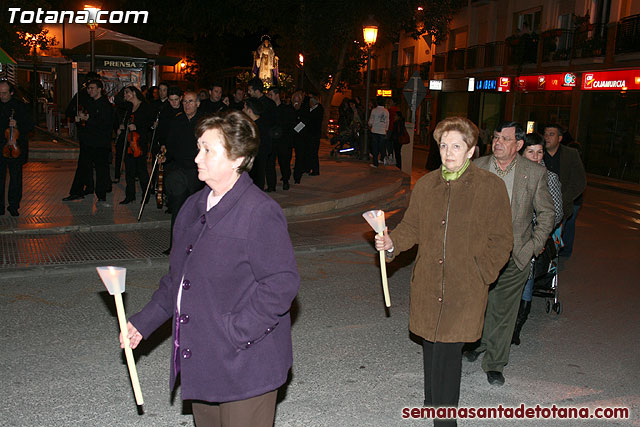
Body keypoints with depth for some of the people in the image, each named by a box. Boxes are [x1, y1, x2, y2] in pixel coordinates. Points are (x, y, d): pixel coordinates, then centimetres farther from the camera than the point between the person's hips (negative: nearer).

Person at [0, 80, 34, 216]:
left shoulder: (20, 107, 1)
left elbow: (30, 125, 0)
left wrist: (17, 126, -17)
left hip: (16, 148, -2)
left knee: (16, 177, 3)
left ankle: (14, 206, 14)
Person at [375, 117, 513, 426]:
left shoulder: (491, 187, -4)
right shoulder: (426, 184, 8)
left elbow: (501, 240, -1)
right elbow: (411, 227, 13)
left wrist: (479, 273, -9)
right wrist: (392, 243, -7)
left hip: (464, 290, -4)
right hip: (428, 285, 4)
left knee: (447, 352, -6)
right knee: (431, 348, 15)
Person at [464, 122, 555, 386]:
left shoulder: (535, 173, -5)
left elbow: (546, 213, 4)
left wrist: (533, 247, -3)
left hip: (514, 257, -1)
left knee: (503, 312, 9)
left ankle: (494, 363, 25)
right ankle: (476, 342, 44)